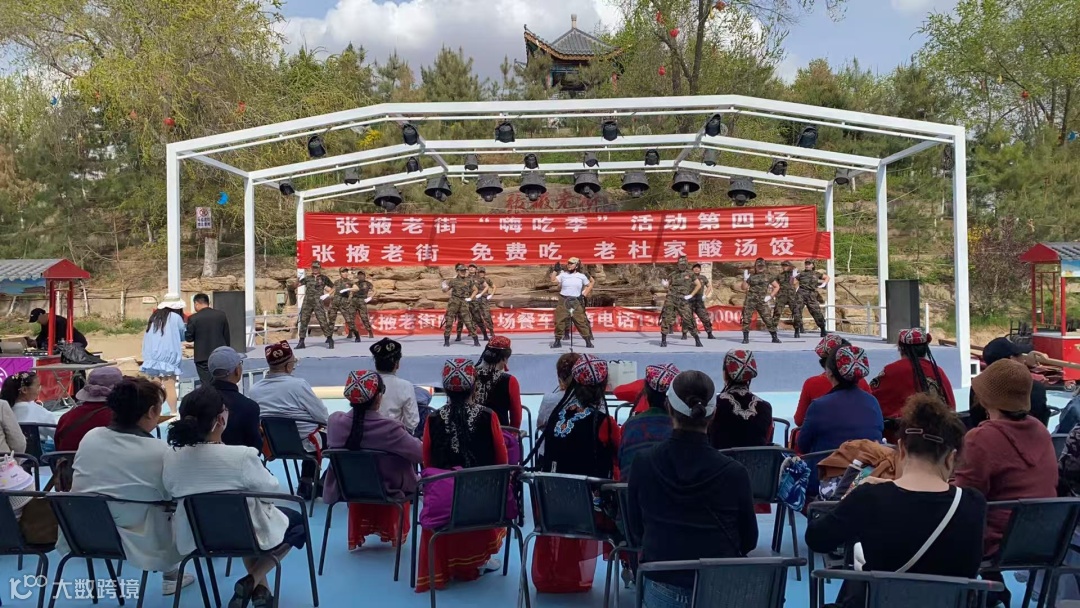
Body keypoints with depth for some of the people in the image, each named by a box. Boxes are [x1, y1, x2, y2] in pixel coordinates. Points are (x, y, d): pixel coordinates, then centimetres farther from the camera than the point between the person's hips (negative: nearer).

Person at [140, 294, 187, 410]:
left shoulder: (154, 317, 12)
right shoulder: (175, 317, -2)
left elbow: (148, 338, 16)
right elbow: (183, 335, 12)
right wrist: (185, 325, 28)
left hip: (151, 356, 5)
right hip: (168, 357, -5)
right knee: (170, 387, -3)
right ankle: (173, 413, -3)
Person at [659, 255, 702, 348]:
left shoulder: (690, 274, 6)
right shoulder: (673, 274, 11)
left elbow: (699, 285, 7)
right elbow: (667, 285, 17)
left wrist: (691, 295, -1)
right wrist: (665, 284, -8)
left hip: (683, 300, -2)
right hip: (671, 299, 2)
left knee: (689, 319, -5)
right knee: (666, 319, -3)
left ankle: (697, 340, 6)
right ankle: (663, 340, 5)